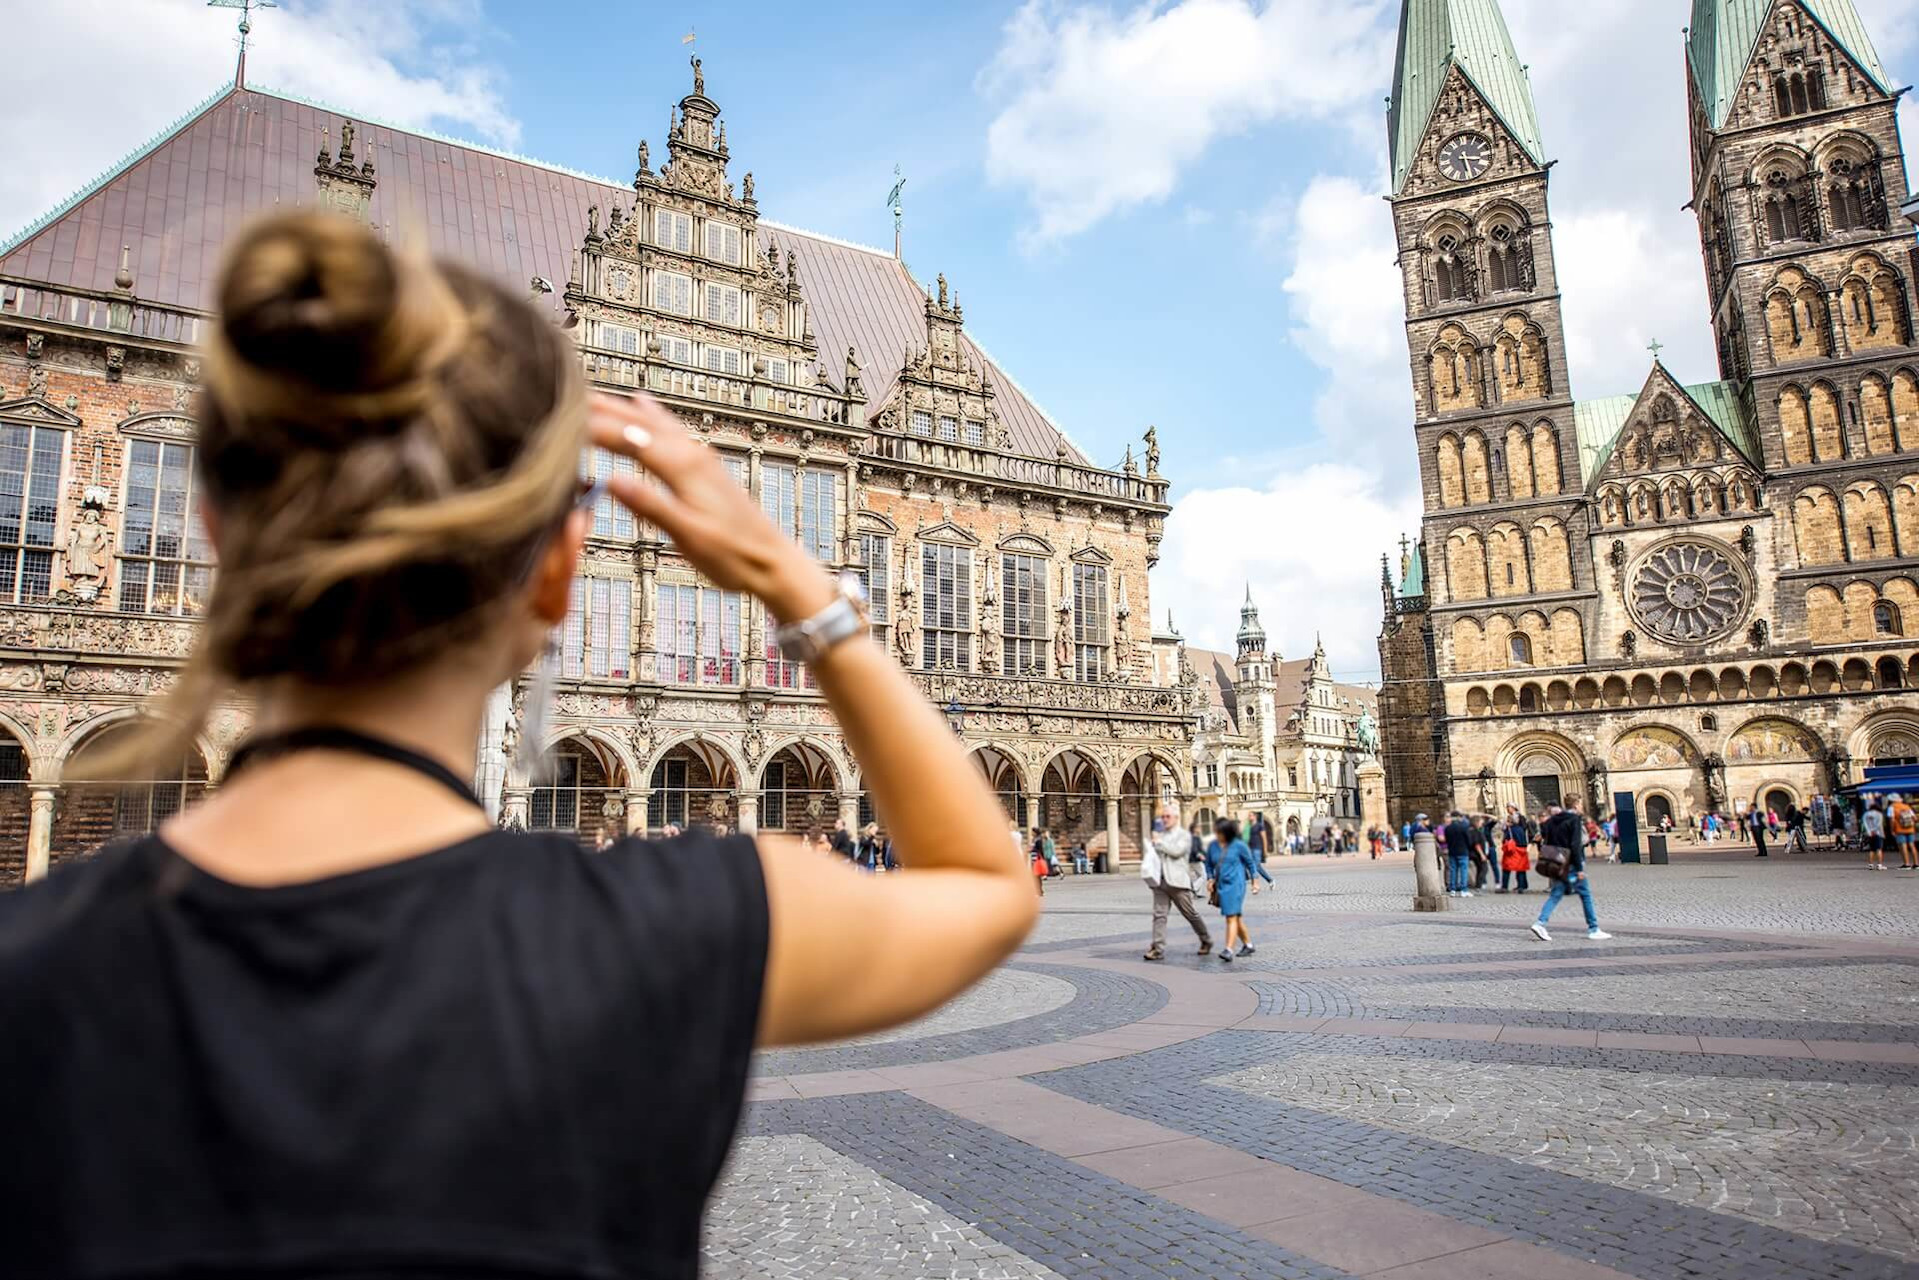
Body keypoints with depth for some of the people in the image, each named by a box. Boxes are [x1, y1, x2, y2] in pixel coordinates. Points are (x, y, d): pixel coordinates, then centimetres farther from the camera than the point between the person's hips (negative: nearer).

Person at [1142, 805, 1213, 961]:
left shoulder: (1184, 835, 0)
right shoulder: (1160, 834, 17)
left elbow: (1177, 851, -17)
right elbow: (1154, 853, 25)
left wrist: (1159, 842, -10)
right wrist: (1148, 864, 5)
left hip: (1177, 881, -5)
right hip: (1160, 881, 5)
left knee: (1191, 914, 6)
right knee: (1159, 914, -5)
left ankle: (1206, 941, 26)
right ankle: (1158, 949, -6)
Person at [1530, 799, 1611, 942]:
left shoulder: (1552, 821, 10)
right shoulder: (1575, 820, -12)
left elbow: (1547, 842, 13)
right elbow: (1575, 845, -18)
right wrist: (1579, 868, -17)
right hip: (1571, 865, -6)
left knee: (1556, 894, 7)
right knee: (1585, 895, 6)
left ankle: (1540, 923, -8)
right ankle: (1593, 930, 12)